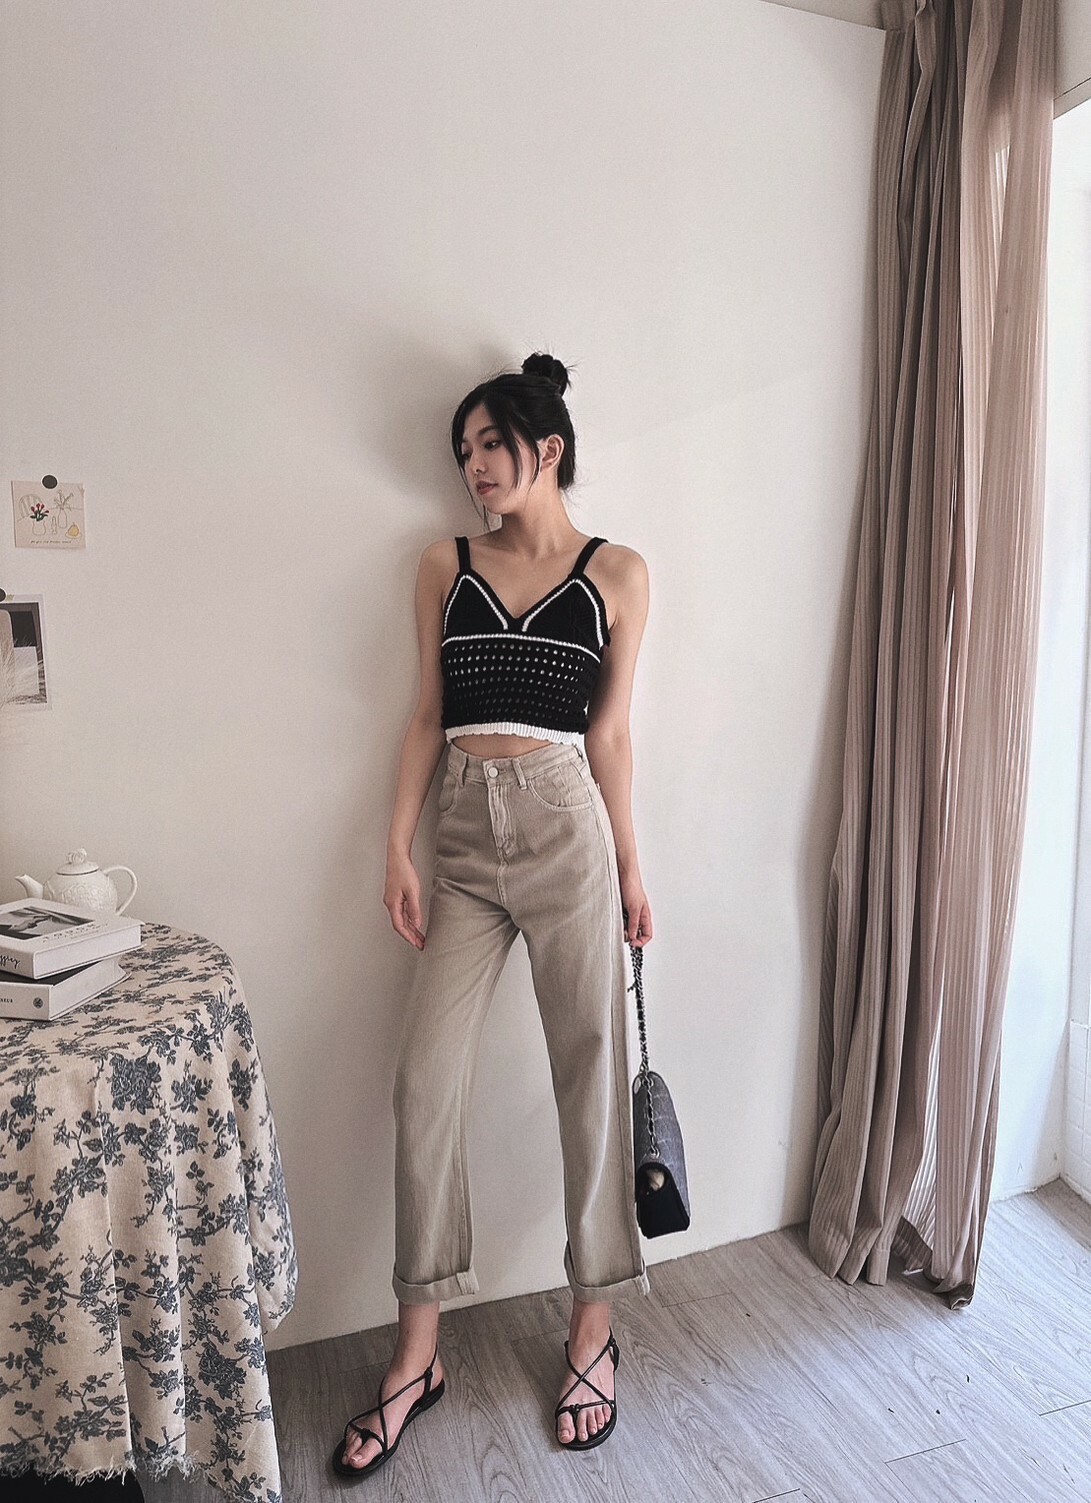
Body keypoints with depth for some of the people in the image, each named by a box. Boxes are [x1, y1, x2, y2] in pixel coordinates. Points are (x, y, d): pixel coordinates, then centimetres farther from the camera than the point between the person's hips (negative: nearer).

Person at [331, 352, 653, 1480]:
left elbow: (610, 730, 4)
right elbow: (428, 716, 10)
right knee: (426, 1080, 1)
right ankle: (417, 1354, 19)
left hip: (565, 827, -2)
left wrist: (631, 870, 5)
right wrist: (399, 847, 3)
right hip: (465, 836, 3)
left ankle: (594, 1325, 27)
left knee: (590, 1073, 6)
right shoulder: (445, 568, 11)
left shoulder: (616, 573, 4)